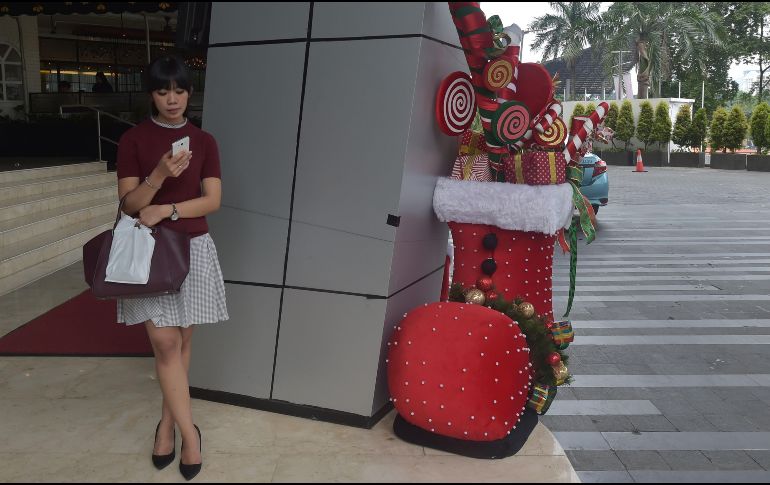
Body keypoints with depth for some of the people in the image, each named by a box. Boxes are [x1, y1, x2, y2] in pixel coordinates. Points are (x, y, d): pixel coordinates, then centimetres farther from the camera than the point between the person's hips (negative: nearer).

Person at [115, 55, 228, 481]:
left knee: (182, 340, 8)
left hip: (192, 249, 2)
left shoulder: (204, 142, 4)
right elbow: (129, 204, -5)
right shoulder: (133, 139, -1)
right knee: (164, 341, -7)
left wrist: (166, 209, -17)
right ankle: (190, 434, 4)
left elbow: (212, 201, -3)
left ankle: (168, 422, 26)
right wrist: (160, 175, -22)